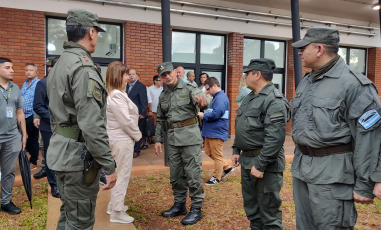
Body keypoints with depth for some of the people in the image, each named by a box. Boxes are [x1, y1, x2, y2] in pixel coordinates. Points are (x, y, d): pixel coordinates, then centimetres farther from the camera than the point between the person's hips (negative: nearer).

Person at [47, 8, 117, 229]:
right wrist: (109, 165, -21)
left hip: (61, 150, 10)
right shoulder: (83, 66, -19)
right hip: (78, 154, -10)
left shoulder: (60, 64, 13)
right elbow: (91, 125, -26)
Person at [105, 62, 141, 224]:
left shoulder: (117, 94, 12)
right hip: (122, 140, -10)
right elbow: (126, 121, -22)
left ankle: (114, 204, 34)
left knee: (120, 173, 20)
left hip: (120, 138, 10)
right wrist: (137, 135, -9)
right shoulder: (115, 96, -20)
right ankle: (117, 212, 11)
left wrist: (135, 134, 8)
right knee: (123, 175, 0)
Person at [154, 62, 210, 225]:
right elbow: (160, 120, 17)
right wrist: (157, 139, 11)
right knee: (175, 174, 14)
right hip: (172, 138, 6)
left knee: (193, 173, 0)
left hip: (190, 136, -6)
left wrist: (203, 100, -47)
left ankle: (196, 209, 14)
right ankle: (179, 205, 30)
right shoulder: (163, 96, 13)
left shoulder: (189, 89, -5)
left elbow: (204, 101, -23)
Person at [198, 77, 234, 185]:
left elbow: (215, 114, -26)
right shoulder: (216, 97, 15)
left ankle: (216, 178, 15)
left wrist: (203, 115, -12)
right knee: (209, 152, 18)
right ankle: (226, 167, 27)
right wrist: (204, 113, 9)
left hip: (217, 132, -11)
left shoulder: (220, 98, -19)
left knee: (217, 156, 2)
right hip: (211, 131, 11)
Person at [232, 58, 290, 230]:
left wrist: (260, 165, -24)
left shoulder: (274, 101, -18)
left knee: (269, 212, 3)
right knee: (251, 207, 21)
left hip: (265, 163, -9)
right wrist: (236, 150, 14)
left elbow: (275, 138, -25)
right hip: (247, 160, 9)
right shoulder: (250, 97, 13)